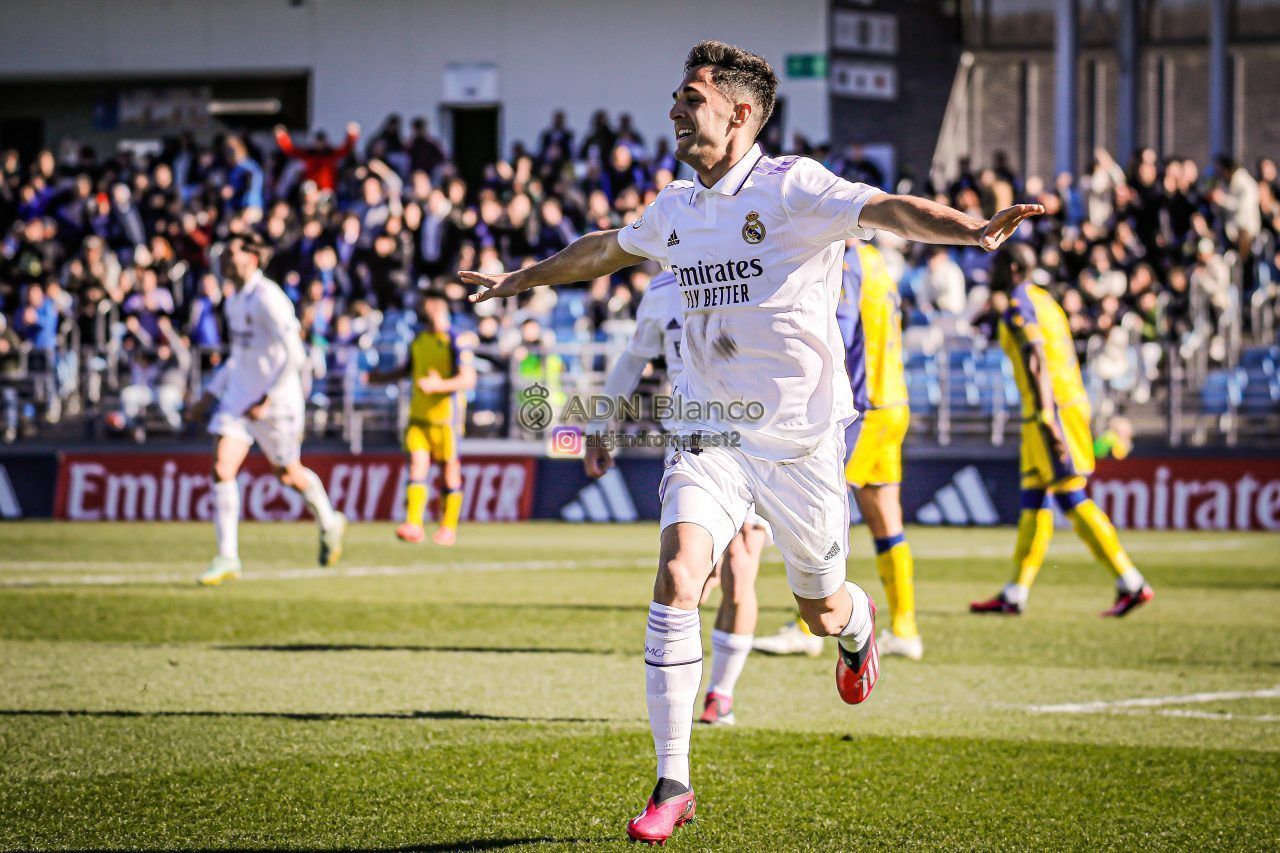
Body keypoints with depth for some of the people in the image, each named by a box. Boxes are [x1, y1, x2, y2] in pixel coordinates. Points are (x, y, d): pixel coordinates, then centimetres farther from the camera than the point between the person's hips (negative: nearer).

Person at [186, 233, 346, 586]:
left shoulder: (267, 298, -19)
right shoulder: (235, 300, 9)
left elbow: (295, 357, -23)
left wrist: (267, 399, -24)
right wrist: (211, 394, 16)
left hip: (276, 401, -7)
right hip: (238, 397, 7)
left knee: (289, 474, 11)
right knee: (222, 469, -8)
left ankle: (329, 523, 40)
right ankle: (227, 558, -6)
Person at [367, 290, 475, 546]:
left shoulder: (455, 341, -10)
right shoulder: (418, 339, 12)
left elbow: (468, 379, -16)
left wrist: (441, 385, -30)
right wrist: (384, 377, 22)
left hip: (446, 416, -6)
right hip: (419, 416, 6)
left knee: (450, 468, 3)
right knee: (417, 463, -7)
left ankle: (449, 528, 11)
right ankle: (414, 525, -13)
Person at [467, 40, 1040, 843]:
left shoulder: (793, 188, -12)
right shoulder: (675, 209, 6)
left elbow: (887, 209, -29)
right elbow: (605, 249, 28)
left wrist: (971, 230, -47)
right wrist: (522, 279, 40)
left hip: (801, 438, -4)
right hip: (711, 434, 4)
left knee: (819, 610, 12)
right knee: (677, 577, -19)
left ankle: (857, 623, 54)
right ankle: (673, 783, -14)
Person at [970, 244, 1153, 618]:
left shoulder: (1019, 307, -10)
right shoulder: (1044, 301, 20)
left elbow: (1036, 365, -20)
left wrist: (1046, 419, -26)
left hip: (1051, 407, -10)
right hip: (1071, 401, 10)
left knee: (1073, 500, -11)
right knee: (1033, 501, 11)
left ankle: (1131, 584, -14)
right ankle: (1013, 596, 14)